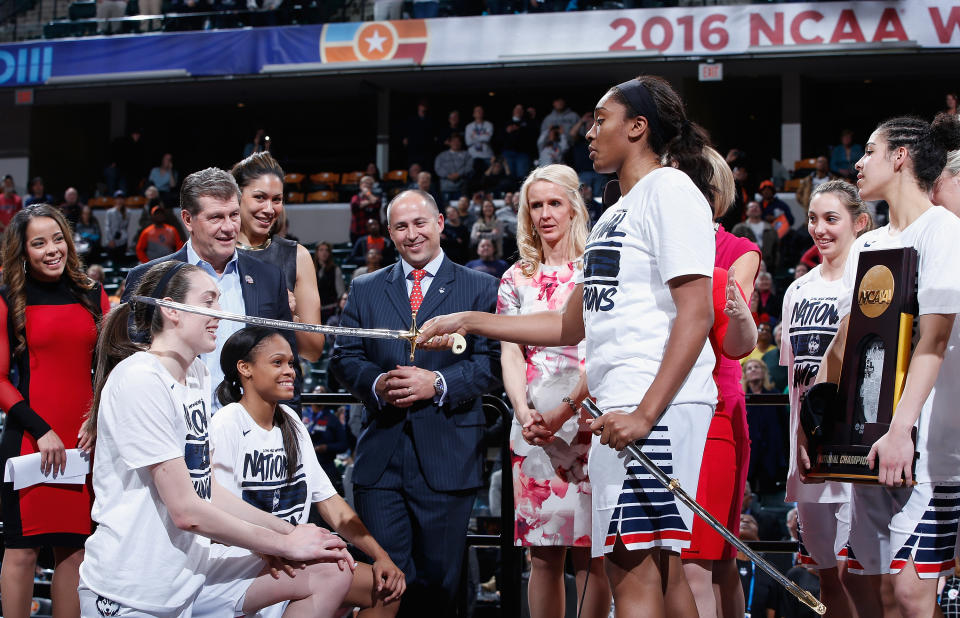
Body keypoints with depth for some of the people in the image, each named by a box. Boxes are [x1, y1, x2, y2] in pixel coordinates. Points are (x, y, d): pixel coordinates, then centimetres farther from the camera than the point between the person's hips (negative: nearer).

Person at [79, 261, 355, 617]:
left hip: (191, 568, 8)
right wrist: (285, 543, -11)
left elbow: (208, 491, 9)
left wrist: (288, 531, -3)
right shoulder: (139, 380, -17)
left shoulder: (196, 373, 11)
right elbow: (187, 510, -19)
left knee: (331, 571, -1)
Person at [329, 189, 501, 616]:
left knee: (438, 579, 4)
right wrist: (376, 383, -10)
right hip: (381, 456, 2)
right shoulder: (365, 289, 15)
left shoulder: (480, 289, 6)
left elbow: (493, 362, -3)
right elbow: (343, 358, 10)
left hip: (446, 458, -2)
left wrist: (438, 383, -17)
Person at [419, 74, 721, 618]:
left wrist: (645, 412, -22)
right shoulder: (616, 214, 25)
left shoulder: (671, 188, -5)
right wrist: (468, 321, 25)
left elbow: (696, 314, -15)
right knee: (661, 569, 8)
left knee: (632, 566, -15)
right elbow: (572, 326, 29)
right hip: (623, 408, 10)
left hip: (658, 405, -10)